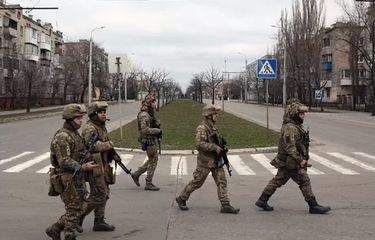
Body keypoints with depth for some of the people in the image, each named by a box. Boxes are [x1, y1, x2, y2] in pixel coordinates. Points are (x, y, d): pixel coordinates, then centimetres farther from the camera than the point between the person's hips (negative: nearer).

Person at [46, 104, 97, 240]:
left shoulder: (75, 134, 13)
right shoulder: (62, 137, -17)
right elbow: (64, 161, -25)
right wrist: (83, 167, -31)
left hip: (77, 178, 9)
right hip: (67, 179, -9)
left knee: (77, 208, 13)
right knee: (74, 209, -4)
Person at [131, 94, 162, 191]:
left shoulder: (150, 113, 11)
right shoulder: (144, 115, -20)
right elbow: (145, 130, -26)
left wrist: (158, 130, 7)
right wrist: (158, 131, -19)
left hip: (153, 140, 10)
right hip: (149, 141, -10)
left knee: (151, 160, 19)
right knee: (153, 162, 0)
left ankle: (136, 174, 27)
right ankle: (148, 184, 10)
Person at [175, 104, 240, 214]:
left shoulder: (212, 127, 13)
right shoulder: (202, 128, -16)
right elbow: (199, 143, -28)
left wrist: (221, 146, 11)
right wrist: (214, 147, -26)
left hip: (216, 161, 8)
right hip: (205, 161, -8)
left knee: (222, 182, 0)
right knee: (197, 182, 3)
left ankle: (225, 205, -1)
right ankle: (181, 199, 20)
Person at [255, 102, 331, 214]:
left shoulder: (296, 126, 14)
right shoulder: (290, 128, -21)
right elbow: (290, 147, -25)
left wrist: (301, 158, 21)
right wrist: (300, 160, -23)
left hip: (285, 162, 11)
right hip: (291, 162, -11)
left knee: (278, 180, 14)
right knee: (304, 181, -3)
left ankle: (262, 200, 20)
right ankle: (313, 206, 5)